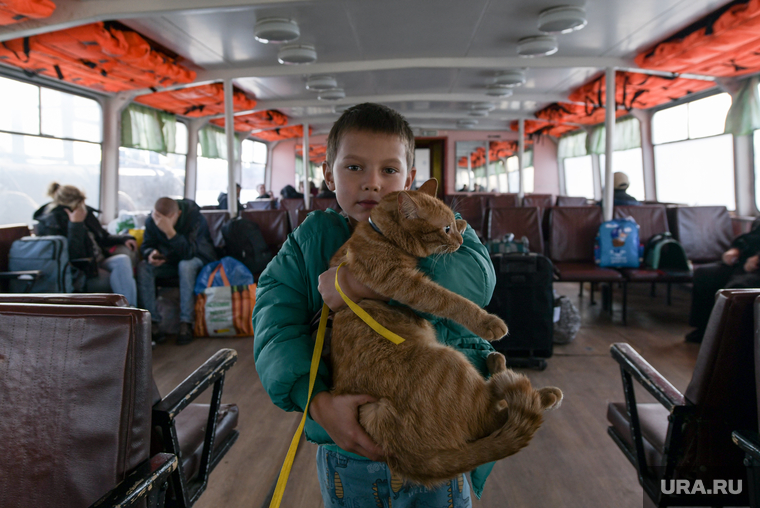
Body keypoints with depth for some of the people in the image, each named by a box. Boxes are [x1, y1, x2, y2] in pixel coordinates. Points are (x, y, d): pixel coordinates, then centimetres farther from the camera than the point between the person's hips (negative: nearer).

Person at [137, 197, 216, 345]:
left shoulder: (194, 217, -27)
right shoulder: (151, 221, -12)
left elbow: (189, 253, -35)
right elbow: (146, 245, -2)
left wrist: (170, 232, -48)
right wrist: (151, 254, -27)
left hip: (197, 259, -4)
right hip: (169, 260, 5)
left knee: (186, 265, -38)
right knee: (143, 267, -22)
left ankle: (186, 323, -34)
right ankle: (152, 322, -23)